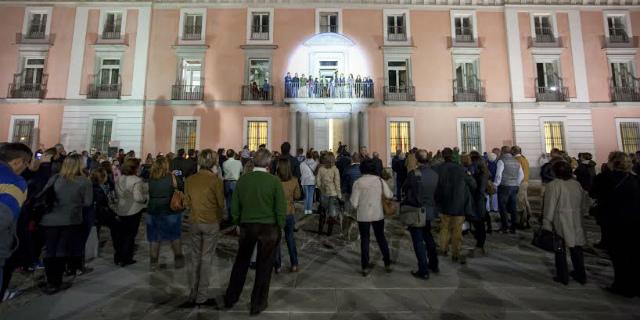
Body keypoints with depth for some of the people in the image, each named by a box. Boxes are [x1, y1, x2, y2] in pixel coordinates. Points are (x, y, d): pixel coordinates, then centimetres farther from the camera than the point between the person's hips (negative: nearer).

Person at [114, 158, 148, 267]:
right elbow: (138, 197, -27)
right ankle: (125, 259, 15)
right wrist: (147, 197, -9)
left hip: (121, 211, 7)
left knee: (121, 233, 20)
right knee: (130, 235, 6)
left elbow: (117, 193, 13)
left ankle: (118, 257, 31)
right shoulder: (137, 181, -21)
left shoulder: (119, 180, 2)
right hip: (133, 212, -7)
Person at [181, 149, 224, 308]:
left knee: (194, 258, 17)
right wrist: (219, 218, 9)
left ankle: (192, 295, 27)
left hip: (194, 222, 4)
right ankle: (201, 297, 18)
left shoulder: (190, 179, -2)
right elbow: (221, 203, -8)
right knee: (206, 259, 8)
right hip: (211, 223, -4)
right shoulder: (216, 180, -16)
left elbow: (188, 202, 7)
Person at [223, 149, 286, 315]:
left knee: (241, 263, 23)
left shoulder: (242, 179, -5)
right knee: (264, 266, 13)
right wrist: (280, 227, 1)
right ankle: (258, 304, 29)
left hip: (247, 226, 3)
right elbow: (281, 208, -13)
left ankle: (230, 299, 39)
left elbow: (234, 207, 1)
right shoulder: (274, 180, -14)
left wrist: (239, 223, 15)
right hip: (268, 228, -3)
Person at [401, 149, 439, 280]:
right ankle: (433, 264, 37)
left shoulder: (413, 173, -20)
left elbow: (404, 189, -8)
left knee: (418, 241, 5)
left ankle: (423, 271, 13)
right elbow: (435, 192, 4)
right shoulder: (434, 174, -4)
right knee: (428, 236, 24)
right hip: (429, 210, 6)